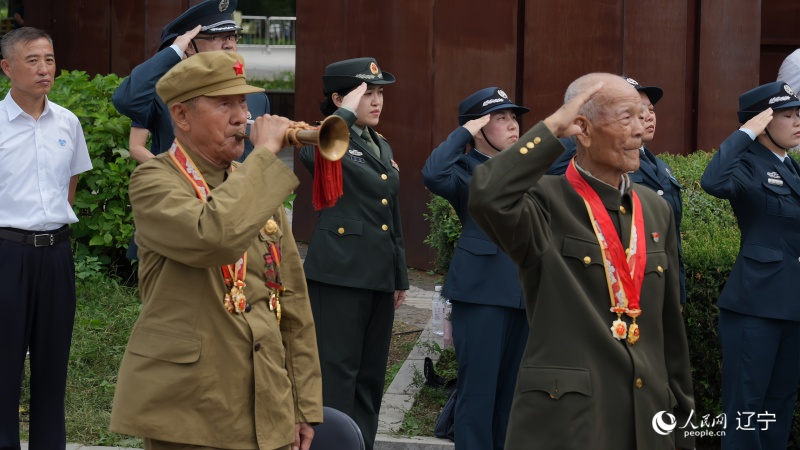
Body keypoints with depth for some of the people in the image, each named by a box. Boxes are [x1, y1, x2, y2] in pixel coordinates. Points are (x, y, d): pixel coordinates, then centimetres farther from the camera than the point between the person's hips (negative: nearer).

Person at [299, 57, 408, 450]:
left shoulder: (383, 148, 18)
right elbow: (311, 151, -33)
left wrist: (400, 276, 21)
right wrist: (347, 112, -20)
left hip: (379, 277, 8)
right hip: (339, 274, -8)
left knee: (371, 375, 11)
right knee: (337, 373, -7)